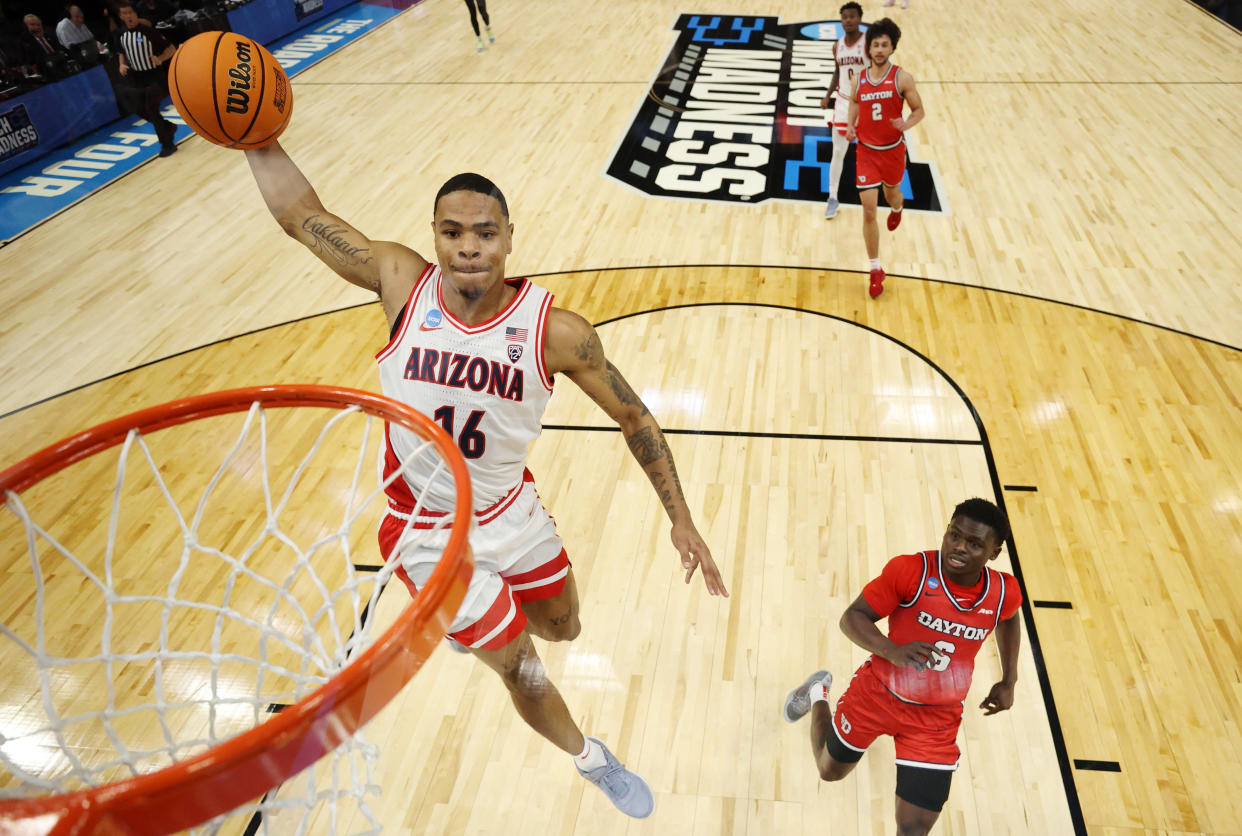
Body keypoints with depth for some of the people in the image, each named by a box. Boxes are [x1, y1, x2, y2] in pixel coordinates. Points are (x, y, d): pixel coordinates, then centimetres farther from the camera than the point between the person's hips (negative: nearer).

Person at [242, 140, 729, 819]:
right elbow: (301, 215, -10)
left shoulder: (555, 330, -21)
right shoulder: (402, 283, -20)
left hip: (512, 512, 2)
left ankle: (480, 614, 61)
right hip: (428, 535, -2)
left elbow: (634, 419, -11)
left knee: (561, 629, 26)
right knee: (521, 670, 10)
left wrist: (680, 519, -10)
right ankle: (588, 758, 43)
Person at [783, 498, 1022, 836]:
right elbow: (852, 617, -21)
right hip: (877, 694, -1)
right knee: (830, 770, 23)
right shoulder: (910, 570, -25)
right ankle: (818, 694, 50)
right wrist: (893, 651, -38)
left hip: (937, 719, 2)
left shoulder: (1004, 592, -12)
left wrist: (1008, 682, 10)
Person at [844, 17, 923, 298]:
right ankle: (876, 270, 3)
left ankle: (897, 209, 66)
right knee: (869, 210, -7)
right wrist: (851, 126, 1)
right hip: (866, 151, 1)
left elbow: (919, 110, -5)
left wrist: (906, 124, -27)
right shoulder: (859, 78, -1)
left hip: (893, 150, -1)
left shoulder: (902, 78, -11)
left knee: (891, 193, 23)